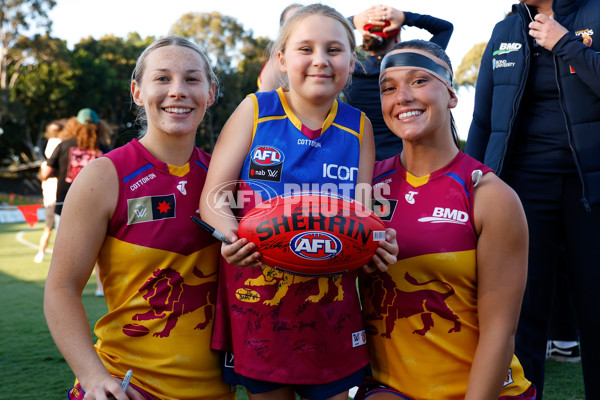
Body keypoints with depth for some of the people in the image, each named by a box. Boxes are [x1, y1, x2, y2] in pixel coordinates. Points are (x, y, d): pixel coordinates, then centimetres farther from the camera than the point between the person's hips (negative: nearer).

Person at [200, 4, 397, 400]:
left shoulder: (358, 127, 4)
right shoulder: (256, 110, -2)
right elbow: (214, 198, -3)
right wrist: (231, 235, -24)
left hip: (329, 304, 2)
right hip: (256, 295, -1)